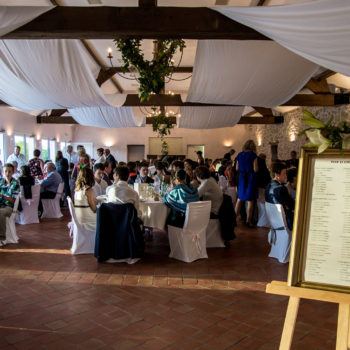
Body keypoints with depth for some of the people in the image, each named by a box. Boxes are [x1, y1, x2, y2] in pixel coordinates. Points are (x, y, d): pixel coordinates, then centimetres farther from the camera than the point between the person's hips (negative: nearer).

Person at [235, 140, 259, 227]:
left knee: (239, 199, 14)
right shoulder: (253, 155, -9)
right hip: (250, 178, -4)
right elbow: (255, 169, -13)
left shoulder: (239, 154, 5)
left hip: (241, 178, 4)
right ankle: (248, 220, 5)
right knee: (250, 200, 2)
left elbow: (237, 168, 8)